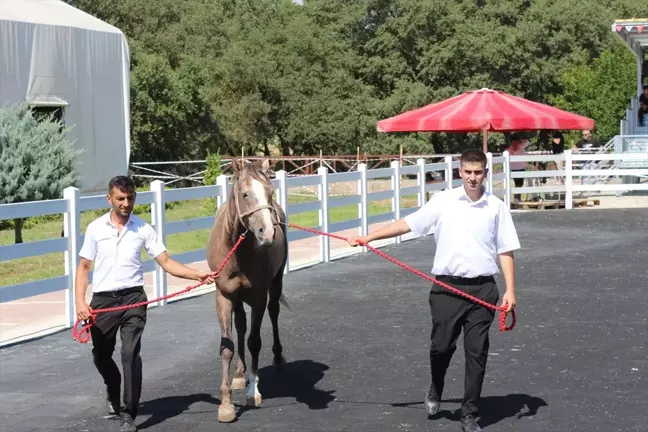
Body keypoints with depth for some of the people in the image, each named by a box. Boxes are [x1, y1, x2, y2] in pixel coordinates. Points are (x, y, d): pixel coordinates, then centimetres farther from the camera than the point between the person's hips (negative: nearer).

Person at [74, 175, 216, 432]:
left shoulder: (143, 229, 1)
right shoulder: (96, 228, 1)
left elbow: (166, 263, 0)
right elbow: (83, 267, 6)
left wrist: (198, 275, -14)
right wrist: (80, 302, -7)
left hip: (133, 298, -1)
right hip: (102, 300, 2)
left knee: (131, 353, -14)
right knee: (101, 356, 15)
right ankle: (113, 392, 47)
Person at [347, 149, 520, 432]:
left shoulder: (496, 207, 2)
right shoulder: (443, 201, 1)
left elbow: (506, 251, 5)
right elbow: (409, 223, 3)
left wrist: (510, 290, -2)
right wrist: (369, 237, -2)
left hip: (482, 289, 0)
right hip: (447, 287, 0)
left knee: (476, 352, 2)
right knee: (441, 346, 5)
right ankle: (435, 389, 36)